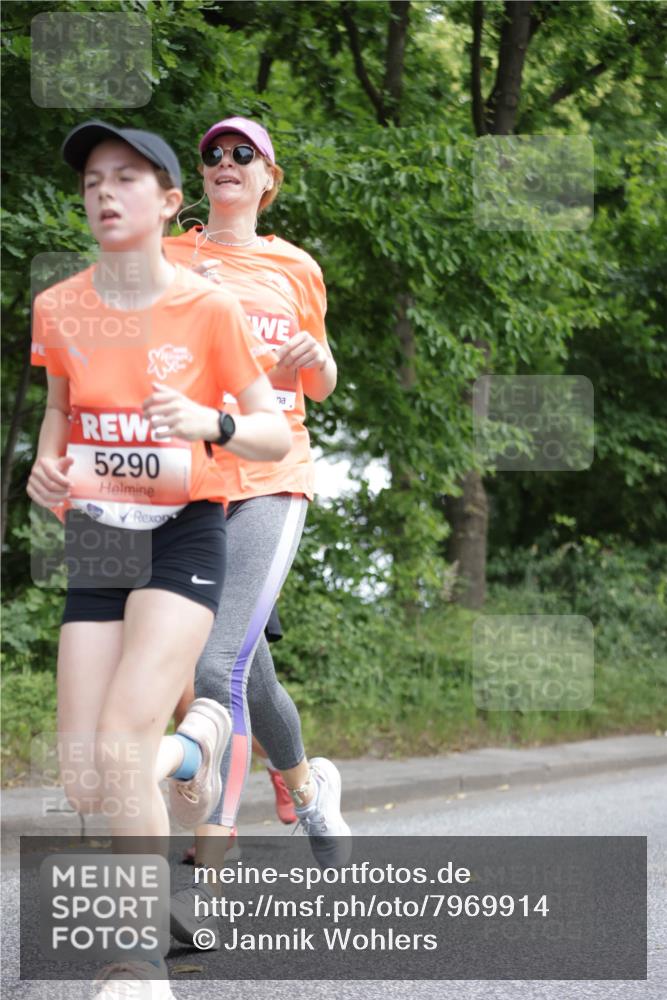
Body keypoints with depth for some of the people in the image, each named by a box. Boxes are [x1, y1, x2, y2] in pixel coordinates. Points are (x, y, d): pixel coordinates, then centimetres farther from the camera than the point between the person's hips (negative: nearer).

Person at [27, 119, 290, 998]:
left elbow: (277, 435, -4)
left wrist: (209, 423, -25)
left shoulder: (209, 308, -8)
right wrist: (46, 464, 0)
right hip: (94, 539, 4)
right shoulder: (58, 309, 1)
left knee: (120, 748, -22)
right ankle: (197, 739, 35)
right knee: (84, 787, -2)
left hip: (182, 535, -4)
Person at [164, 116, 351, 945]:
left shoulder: (295, 269, 13)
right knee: (248, 673, 9)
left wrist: (317, 360, -1)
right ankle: (307, 782, 42)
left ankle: (204, 882, -21)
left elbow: (318, 387, 21)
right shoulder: (167, 259, 10)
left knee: (220, 666, -19)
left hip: (269, 481, -2)